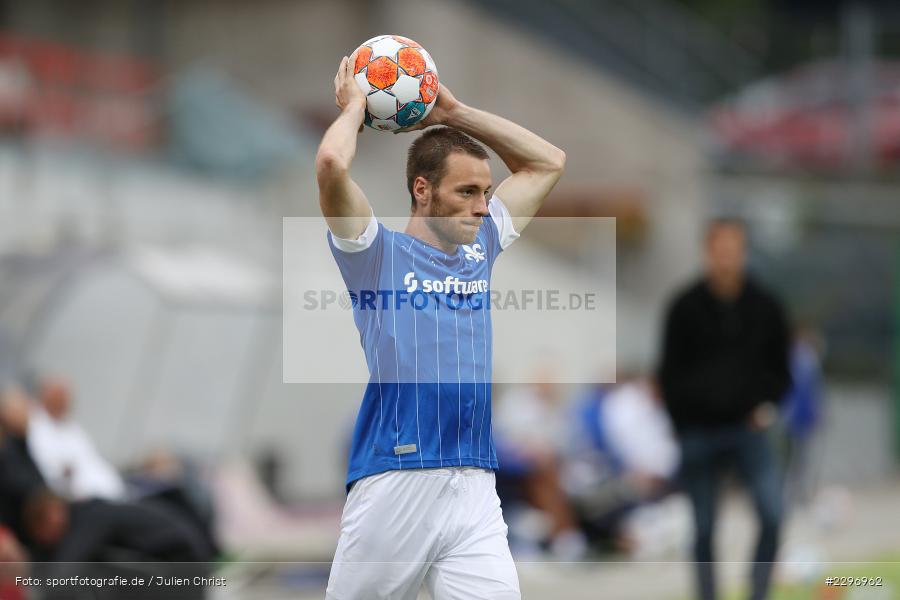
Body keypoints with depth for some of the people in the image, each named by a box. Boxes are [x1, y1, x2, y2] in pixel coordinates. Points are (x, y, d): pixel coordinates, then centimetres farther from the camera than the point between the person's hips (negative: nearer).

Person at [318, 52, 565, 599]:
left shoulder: (479, 249, 19)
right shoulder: (378, 253, 2)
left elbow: (548, 162, 26)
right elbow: (332, 164, -15)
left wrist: (454, 112, 20)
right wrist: (355, 108, 5)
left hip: (475, 490, 5)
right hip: (393, 485, -4)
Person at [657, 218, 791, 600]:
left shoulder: (765, 307, 4)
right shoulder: (686, 308, -1)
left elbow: (780, 368, 13)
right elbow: (670, 374, 4)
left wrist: (767, 404, -3)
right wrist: (683, 423, -2)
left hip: (748, 428, 1)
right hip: (700, 432, 0)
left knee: (773, 514, -18)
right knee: (704, 530, 4)